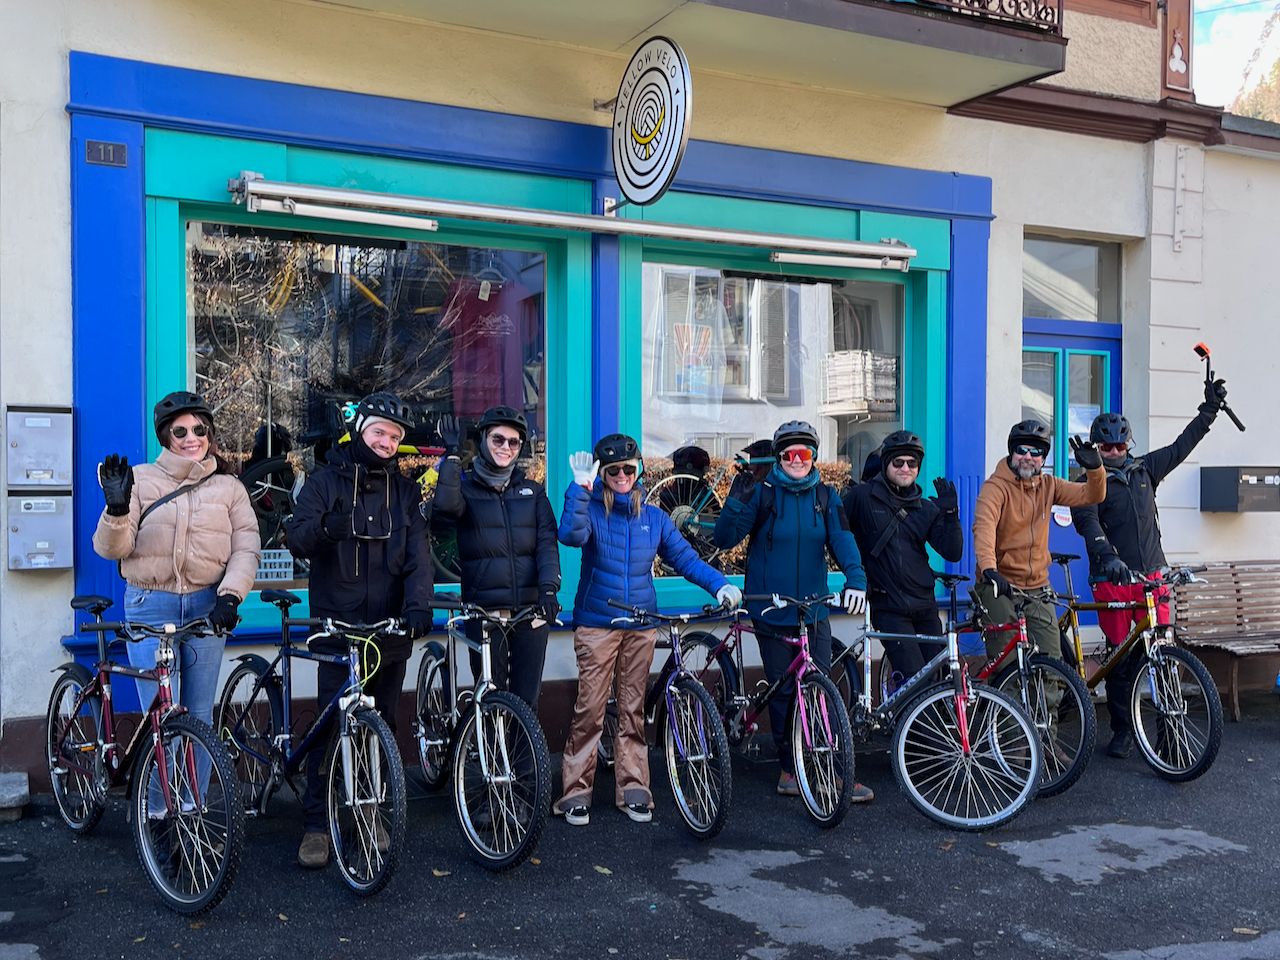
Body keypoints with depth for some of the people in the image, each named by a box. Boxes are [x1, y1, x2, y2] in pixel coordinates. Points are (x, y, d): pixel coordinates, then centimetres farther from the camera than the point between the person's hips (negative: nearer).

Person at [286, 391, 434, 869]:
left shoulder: (404, 490, 9)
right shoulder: (325, 482, 3)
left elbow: (418, 553, -2)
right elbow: (297, 538, -9)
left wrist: (417, 605, -19)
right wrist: (325, 528, -32)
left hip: (390, 628, 3)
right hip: (336, 624, -2)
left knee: (382, 724, 9)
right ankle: (316, 824, 6)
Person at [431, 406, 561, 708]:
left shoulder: (533, 491, 12)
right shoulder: (466, 488, 6)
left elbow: (547, 542, 0)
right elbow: (445, 505, -19)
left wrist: (549, 587, -15)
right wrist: (452, 454, -18)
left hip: (531, 610, 2)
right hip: (484, 612, -2)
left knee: (526, 700, 5)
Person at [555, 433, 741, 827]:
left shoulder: (654, 518, 10)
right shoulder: (590, 510, -1)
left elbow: (685, 557, 8)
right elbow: (571, 534, -22)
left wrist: (720, 585, -6)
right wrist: (580, 488, -30)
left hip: (640, 626, 3)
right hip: (596, 624, -3)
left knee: (633, 709, 9)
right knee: (589, 709, -6)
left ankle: (633, 788, 17)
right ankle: (576, 791, 3)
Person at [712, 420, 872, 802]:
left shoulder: (825, 496, 6)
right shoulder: (763, 493, -3)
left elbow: (841, 539, -7)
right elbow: (724, 540, -7)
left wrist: (855, 577, -26)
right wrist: (736, 502, -24)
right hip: (772, 612, -2)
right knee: (783, 692, 6)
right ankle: (790, 769, 20)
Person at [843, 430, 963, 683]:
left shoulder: (927, 509, 10)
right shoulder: (862, 496, -2)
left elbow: (952, 553, 2)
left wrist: (950, 513, -9)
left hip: (924, 606, 5)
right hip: (889, 608, -5)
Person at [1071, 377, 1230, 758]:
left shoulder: (1144, 469, 12)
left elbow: (1182, 445, 18)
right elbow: (1088, 523, -18)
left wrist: (1210, 408, 12)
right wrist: (1107, 556, -34)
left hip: (1152, 575, 3)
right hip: (1113, 579, -3)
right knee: (1121, 658, 1)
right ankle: (1122, 730, 12)